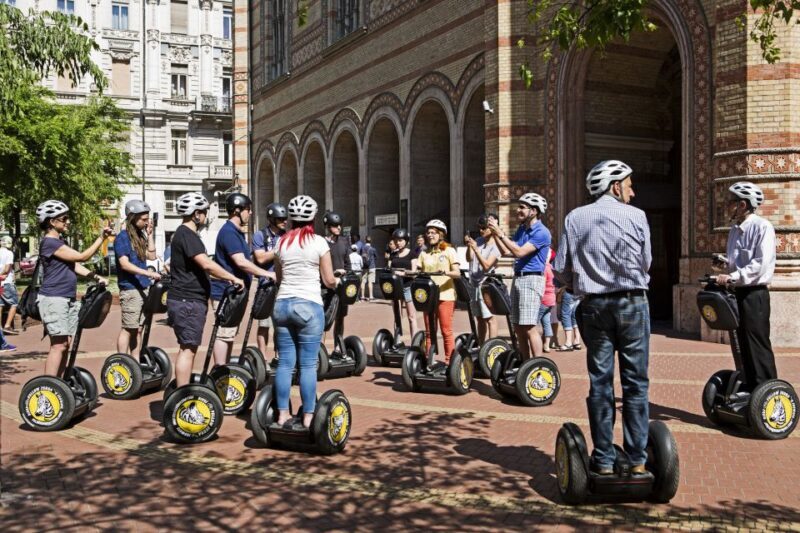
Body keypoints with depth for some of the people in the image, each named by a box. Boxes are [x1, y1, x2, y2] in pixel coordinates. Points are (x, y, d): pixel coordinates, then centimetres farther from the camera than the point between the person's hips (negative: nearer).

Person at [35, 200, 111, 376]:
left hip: (68, 299, 9)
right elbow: (82, 256, -16)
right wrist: (101, 238, -16)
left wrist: (96, 278, 6)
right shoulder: (49, 243, -14)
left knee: (65, 344, 9)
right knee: (59, 345, -11)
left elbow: (74, 264, 17)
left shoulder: (60, 241, 17)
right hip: (53, 300, -9)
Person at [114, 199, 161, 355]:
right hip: (130, 289, -8)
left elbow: (152, 255, 11)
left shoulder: (140, 235, 14)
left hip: (143, 288, 8)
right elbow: (124, 264, -19)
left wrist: (149, 234, 6)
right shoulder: (123, 237, -10)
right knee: (128, 329, -5)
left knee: (138, 329, 12)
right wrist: (148, 273, -26)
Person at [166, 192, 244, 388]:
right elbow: (206, 264, -24)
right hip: (187, 302, -10)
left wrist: (226, 278, 19)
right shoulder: (186, 235, -15)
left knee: (188, 347, 14)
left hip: (190, 300, 10)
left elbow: (201, 267, 23)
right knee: (187, 348, -7)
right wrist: (232, 278, -16)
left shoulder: (187, 234, 18)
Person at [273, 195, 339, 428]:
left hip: (282, 304, 4)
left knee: (285, 362, 8)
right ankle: (308, 417, 5)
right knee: (308, 364, 0)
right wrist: (337, 281, 21)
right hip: (309, 306, -4)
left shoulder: (282, 242, 8)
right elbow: (329, 281, -1)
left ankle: (283, 414, 14)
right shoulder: (319, 242, -4)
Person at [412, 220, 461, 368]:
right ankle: (429, 362, 13)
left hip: (445, 296, -4)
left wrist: (446, 272, -26)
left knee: (446, 331, -4)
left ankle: (449, 363, 2)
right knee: (429, 331, 7)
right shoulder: (424, 254, 14)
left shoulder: (449, 251, 1)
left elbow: (457, 273, -7)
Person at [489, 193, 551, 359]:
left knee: (529, 327, -12)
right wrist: (495, 234, 3)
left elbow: (519, 252, -20)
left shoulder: (541, 232, -11)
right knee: (518, 328, 10)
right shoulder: (522, 229, 16)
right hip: (518, 278, 9)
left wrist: (500, 233, -19)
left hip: (532, 279, -9)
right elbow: (506, 251, 14)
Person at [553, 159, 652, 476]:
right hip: (632, 304, -2)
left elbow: (561, 269, 1)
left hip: (594, 307, 2)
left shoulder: (575, 218, 3)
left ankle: (603, 460, 11)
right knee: (636, 382, 4)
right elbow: (646, 263, 5)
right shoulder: (636, 216, -1)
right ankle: (637, 460, 7)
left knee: (600, 382, 7)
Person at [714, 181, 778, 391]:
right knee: (744, 342, 13)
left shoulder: (762, 227, -13)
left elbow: (761, 264, -21)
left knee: (758, 343, -4)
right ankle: (751, 386, 23)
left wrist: (732, 277, -24)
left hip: (755, 293, -8)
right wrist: (725, 268, 2)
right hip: (739, 292, 8)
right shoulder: (735, 229, 11)